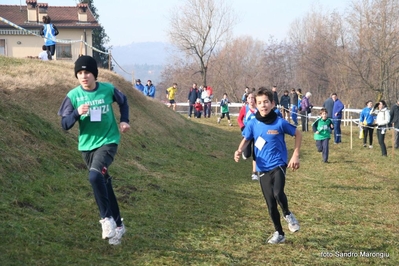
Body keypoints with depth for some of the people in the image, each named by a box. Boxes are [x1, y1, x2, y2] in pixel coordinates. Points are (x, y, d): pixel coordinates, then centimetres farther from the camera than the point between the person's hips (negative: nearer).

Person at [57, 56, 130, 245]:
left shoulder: (108, 89, -7)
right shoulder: (73, 95, -7)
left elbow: (123, 101, 16)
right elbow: (65, 124, -7)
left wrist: (124, 121, 4)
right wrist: (77, 113, -25)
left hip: (108, 141, -3)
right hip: (87, 146, 3)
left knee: (95, 176, -28)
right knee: (103, 183, 12)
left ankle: (107, 219, -13)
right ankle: (117, 225, 27)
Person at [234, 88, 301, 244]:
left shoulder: (280, 123, -11)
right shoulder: (253, 124, -4)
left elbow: (297, 134, 3)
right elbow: (246, 139, 9)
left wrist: (295, 156, 0)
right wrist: (239, 151, -13)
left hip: (278, 164, -3)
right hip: (262, 168, 3)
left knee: (278, 193, -27)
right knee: (270, 204, 7)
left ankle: (288, 215, 6)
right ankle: (279, 234, 26)